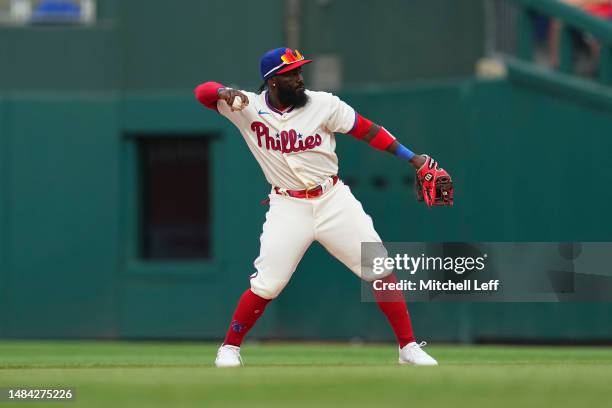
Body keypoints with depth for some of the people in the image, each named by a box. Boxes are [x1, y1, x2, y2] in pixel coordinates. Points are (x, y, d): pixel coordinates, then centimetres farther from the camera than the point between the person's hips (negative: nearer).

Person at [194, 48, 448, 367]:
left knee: (380, 269, -4)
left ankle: (409, 348, 5)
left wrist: (411, 158, -5)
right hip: (287, 207, -1)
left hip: (333, 200, 1)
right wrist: (225, 93, -33)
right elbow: (203, 92, -10)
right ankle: (229, 348, 14)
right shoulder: (248, 108, -6)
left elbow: (365, 130, -2)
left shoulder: (323, 104, -7)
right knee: (265, 285, -8)